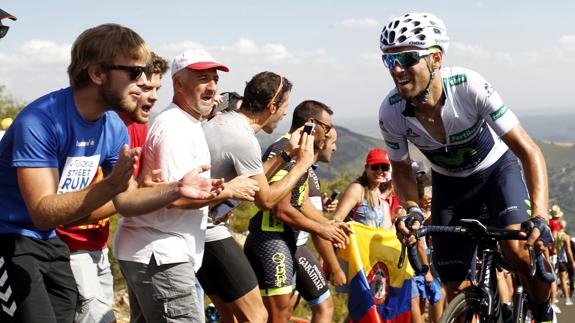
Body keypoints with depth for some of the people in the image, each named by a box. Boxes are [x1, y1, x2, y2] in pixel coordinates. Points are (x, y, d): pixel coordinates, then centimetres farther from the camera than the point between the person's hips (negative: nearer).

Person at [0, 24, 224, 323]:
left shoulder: (114, 128, -1)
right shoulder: (41, 120, -24)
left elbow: (124, 202, 7)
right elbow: (43, 214, -29)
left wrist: (176, 189, -11)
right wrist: (111, 185, -41)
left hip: (50, 242, 8)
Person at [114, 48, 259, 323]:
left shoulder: (186, 124, 19)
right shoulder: (175, 127, -15)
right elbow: (175, 195, -24)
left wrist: (210, 208, 16)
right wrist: (228, 190, -14)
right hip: (159, 254, -11)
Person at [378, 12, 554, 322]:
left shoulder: (469, 86, -35)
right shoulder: (391, 113, -26)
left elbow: (529, 152, -33)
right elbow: (401, 168, -5)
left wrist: (539, 217, -46)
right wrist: (412, 208, -26)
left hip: (497, 168, -2)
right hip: (449, 183, 3)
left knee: (517, 249, -27)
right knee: (457, 289, -2)